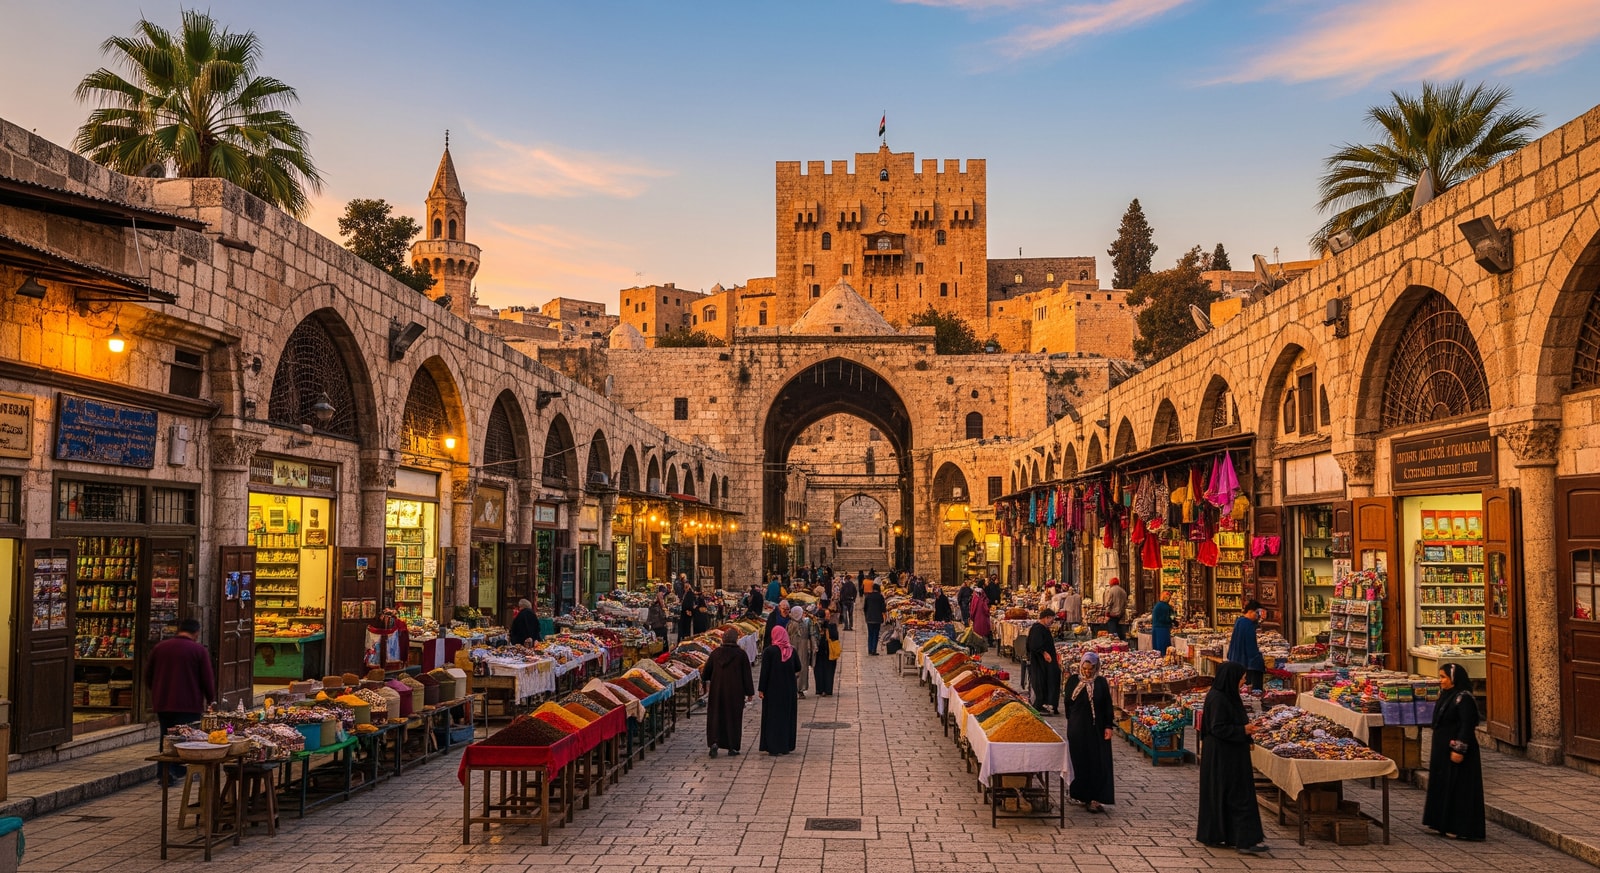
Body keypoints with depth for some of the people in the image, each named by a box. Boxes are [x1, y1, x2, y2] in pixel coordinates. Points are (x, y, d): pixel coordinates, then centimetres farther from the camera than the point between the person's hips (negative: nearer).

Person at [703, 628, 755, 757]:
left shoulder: (715, 653, 0)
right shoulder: (741, 654, -7)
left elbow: (707, 671, 9)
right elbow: (746, 675, -5)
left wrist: (703, 677, 32)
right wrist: (749, 692, 2)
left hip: (717, 689, 2)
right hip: (735, 692, -2)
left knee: (715, 716, 8)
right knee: (733, 717, 7)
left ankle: (714, 742, -10)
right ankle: (732, 747, 10)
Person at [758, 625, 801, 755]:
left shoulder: (769, 651, -12)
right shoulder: (792, 651, -1)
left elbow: (764, 671, -12)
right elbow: (798, 669, 9)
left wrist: (761, 689, -7)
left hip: (773, 689, -3)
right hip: (789, 690, 3)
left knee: (773, 717, 4)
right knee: (787, 716, 12)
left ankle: (773, 747, 3)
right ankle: (786, 746, 14)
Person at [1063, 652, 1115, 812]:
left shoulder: (1101, 682, -1)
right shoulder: (1073, 680, -1)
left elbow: (1108, 706, 0)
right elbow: (1068, 703, 6)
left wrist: (1108, 726, -5)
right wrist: (1070, 721, 5)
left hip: (1096, 728, 0)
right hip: (1077, 727, 0)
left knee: (1097, 763, -2)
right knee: (1079, 761, 6)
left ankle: (1095, 798, 1)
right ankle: (1081, 794, 19)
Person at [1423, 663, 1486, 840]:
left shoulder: (1464, 699, -16)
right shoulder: (1445, 696, 12)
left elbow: (1467, 726, -21)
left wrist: (1459, 749, -24)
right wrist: (1436, 751, 21)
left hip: (1457, 750, -10)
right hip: (1441, 749, 10)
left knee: (1458, 788, -4)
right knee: (1442, 785, 13)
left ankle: (1460, 828, 1)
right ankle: (1444, 824, 22)